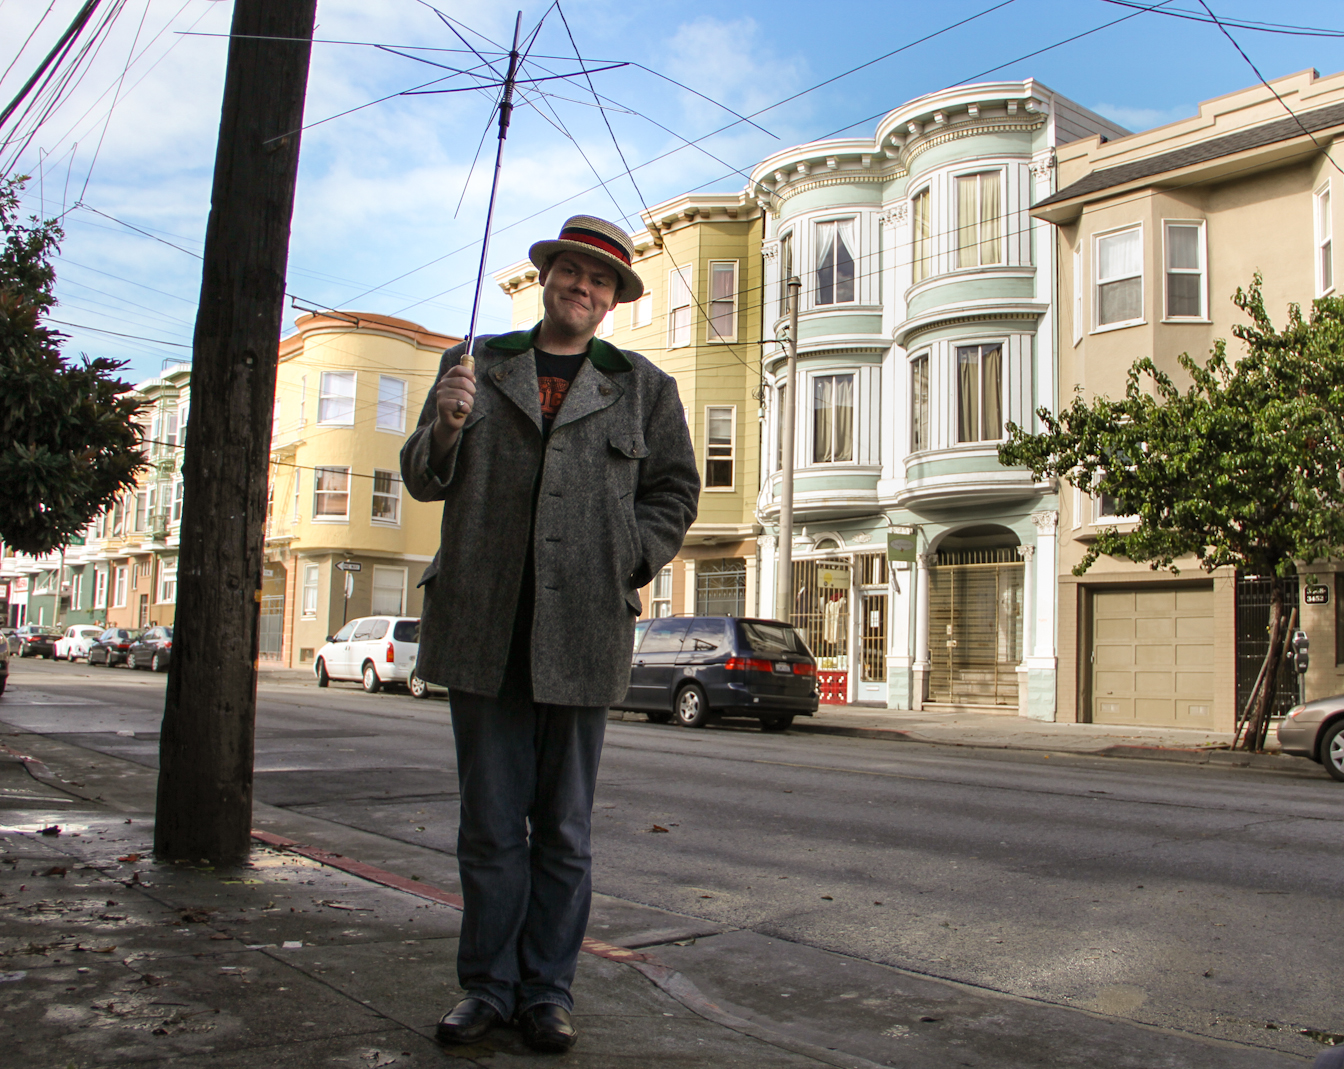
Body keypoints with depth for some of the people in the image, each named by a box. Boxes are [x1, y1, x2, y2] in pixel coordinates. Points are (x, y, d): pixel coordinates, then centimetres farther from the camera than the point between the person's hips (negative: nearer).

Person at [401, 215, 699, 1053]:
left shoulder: (643, 388, 12)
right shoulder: (477, 365, 14)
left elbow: (674, 492, 12)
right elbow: (424, 480, 12)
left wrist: (629, 565, -3)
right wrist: (446, 427, -10)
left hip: (583, 633, 0)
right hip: (484, 628, 1)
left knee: (564, 827, 7)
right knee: (491, 824, 7)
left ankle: (549, 990, 19)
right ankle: (489, 985, 20)